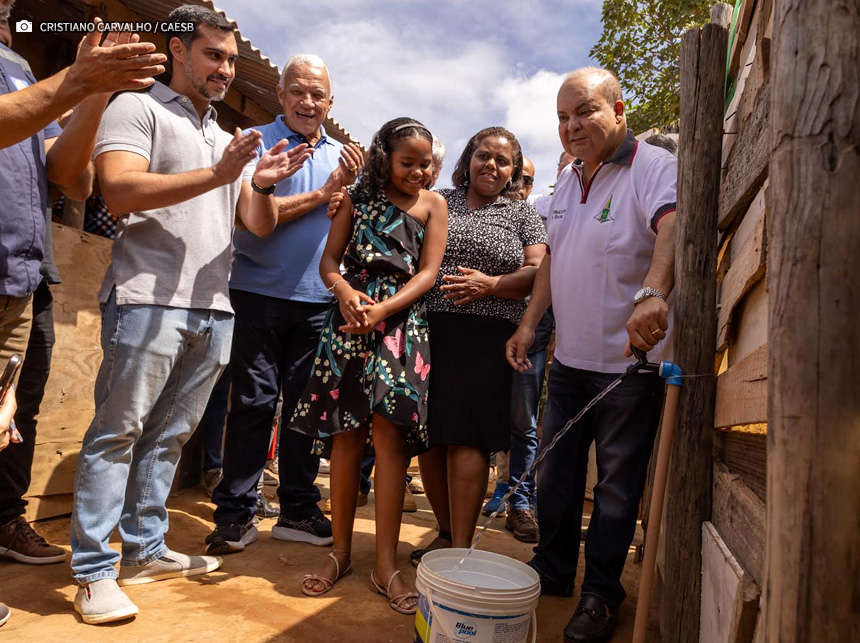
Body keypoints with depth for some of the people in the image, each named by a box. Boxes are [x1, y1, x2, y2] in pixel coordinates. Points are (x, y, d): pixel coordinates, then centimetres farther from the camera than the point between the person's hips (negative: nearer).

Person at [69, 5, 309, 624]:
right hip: (149, 298, -6)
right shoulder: (138, 108, 4)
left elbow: (259, 225, 18)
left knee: (169, 434, 10)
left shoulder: (227, 138, 24)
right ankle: (94, 571, 6)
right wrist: (217, 175, -15)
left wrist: (263, 185, -3)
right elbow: (120, 190, -13)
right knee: (118, 432, -2)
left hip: (214, 308, 7)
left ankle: (145, 549, 20)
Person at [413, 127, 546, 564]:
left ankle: (460, 548, 2)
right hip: (427, 330, 3)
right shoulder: (437, 202, 17)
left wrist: (492, 285, -14)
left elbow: (539, 272, 2)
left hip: (486, 335, -2)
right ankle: (447, 533, 23)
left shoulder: (522, 215, 13)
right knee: (429, 436, 5)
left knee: (466, 438, -7)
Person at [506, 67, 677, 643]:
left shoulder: (654, 168, -12)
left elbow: (673, 226, -32)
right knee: (556, 471, 15)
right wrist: (529, 324, 12)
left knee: (618, 483, 7)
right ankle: (553, 570, 34)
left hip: (630, 360, -7)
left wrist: (652, 292, -51)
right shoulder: (568, 181, 13)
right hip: (570, 359, 7)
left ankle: (601, 594, 24)